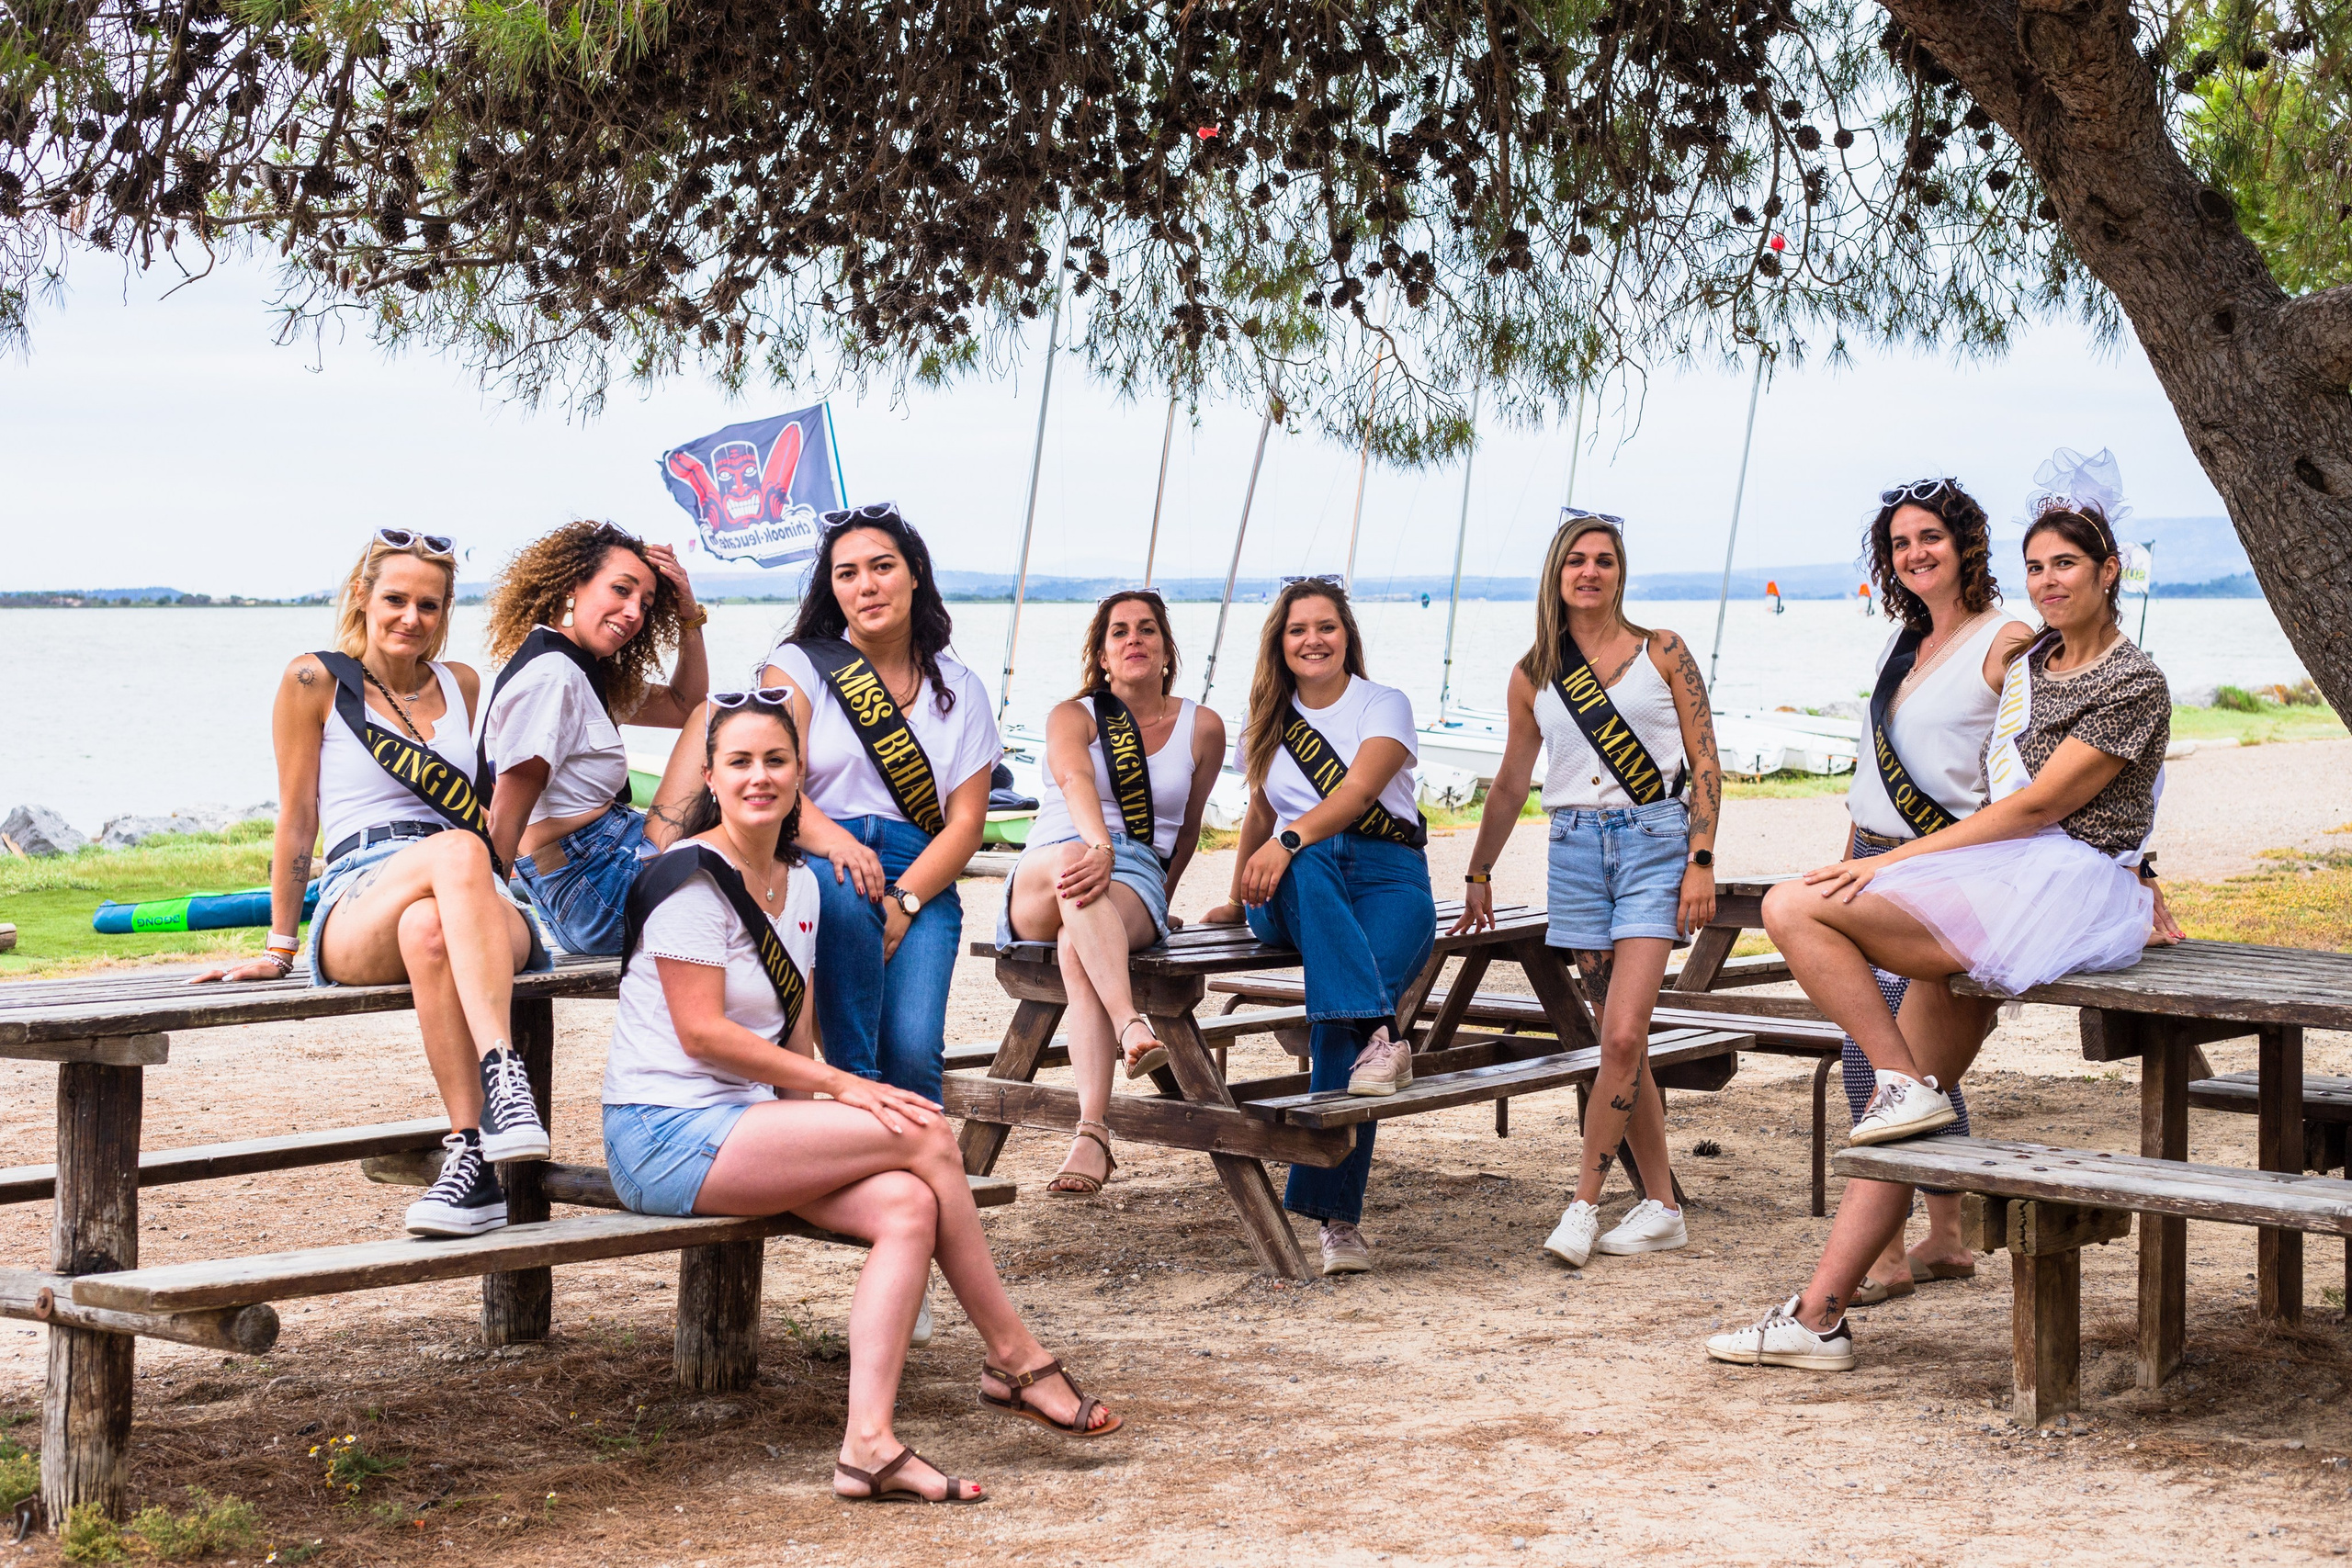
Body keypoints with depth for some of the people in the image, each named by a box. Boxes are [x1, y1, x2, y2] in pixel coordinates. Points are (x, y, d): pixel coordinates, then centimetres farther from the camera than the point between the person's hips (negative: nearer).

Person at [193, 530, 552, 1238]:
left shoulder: (462, 685, 21)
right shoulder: (316, 680, 9)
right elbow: (297, 821, 11)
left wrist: (502, 907, 12)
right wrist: (279, 948, 12)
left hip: (480, 911, 2)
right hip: (357, 908, -2)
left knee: (430, 932, -40)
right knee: (455, 850, -40)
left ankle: (470, 1156, -49)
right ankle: (501, 1072, -53)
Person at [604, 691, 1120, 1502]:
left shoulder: (800, 884, 17)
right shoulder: (690, 874, -9)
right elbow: (702, 1031, -15)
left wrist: (817, 1096, -4)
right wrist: (843, 1088, -15)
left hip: (748, 1124, 8)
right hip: (667, 1137, -8)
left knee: (910, 1207, -20)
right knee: (929, 1135, -19)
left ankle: (869, 1446, -27)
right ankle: (1015, 1358, -5)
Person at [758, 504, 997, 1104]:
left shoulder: (959, 689, 14)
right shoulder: (800, 665, 9)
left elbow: (966, 821, 6)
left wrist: (901, 901, -12)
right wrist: (831, 840, -29)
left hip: (921, 879, 2)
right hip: (815, 861, -1)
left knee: (913, 1051, -24)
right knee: (845, 895, -40)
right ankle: (856, 1083, -29)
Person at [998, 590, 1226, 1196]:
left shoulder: (1202, 727, 15)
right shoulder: (1071, 716, 7)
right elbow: (1075, 779, -17)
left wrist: (1159, 899, 24)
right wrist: (1098, 847, -37)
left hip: (1137, 878, 0)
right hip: (1036, 888, 0)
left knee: (1077, 945, -39)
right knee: (1070, 859, -41)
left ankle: (1092, 1134, -55)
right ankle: (1131, 1025, -61)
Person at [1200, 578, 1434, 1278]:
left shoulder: (1383, 705, 5)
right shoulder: (1267, 725, 19)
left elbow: (1357, 791, -12)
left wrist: (1291, 838, -28)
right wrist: (1241, 898, 39)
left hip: (1388, 876, -3)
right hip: (1295, 888, 3)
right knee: (1309, 866, -37)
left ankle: (1335, 1214, -33)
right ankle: (1379, 1035, -55)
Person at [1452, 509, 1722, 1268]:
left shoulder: (1662, 653, 3)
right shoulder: (1533, 675, 10)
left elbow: (1706, 763, 2)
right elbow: (1511, 782, 20)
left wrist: (1701, 860, -8)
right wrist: (1478, 874, 22)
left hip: (1654, 841, -3)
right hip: (1576, 849, 3)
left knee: (1623, 1035, -14)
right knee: (1620, 1042, 4)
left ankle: (1582, 1205, -7)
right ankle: (1661, 1207, 13)